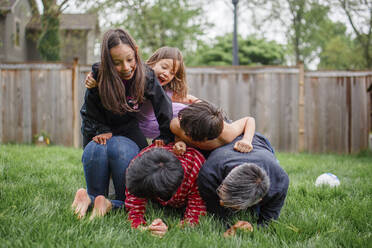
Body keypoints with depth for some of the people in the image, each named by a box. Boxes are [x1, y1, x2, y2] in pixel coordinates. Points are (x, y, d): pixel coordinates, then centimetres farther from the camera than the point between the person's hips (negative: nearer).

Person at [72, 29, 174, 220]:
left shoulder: (146, 77, -3)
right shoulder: (98, 77, -3)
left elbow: (164, 111, -5)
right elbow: (89, 115, 7)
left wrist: (166, 139, -13)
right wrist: (102, 131, -4)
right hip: (101, 135, -1)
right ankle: (93, 196, -15)